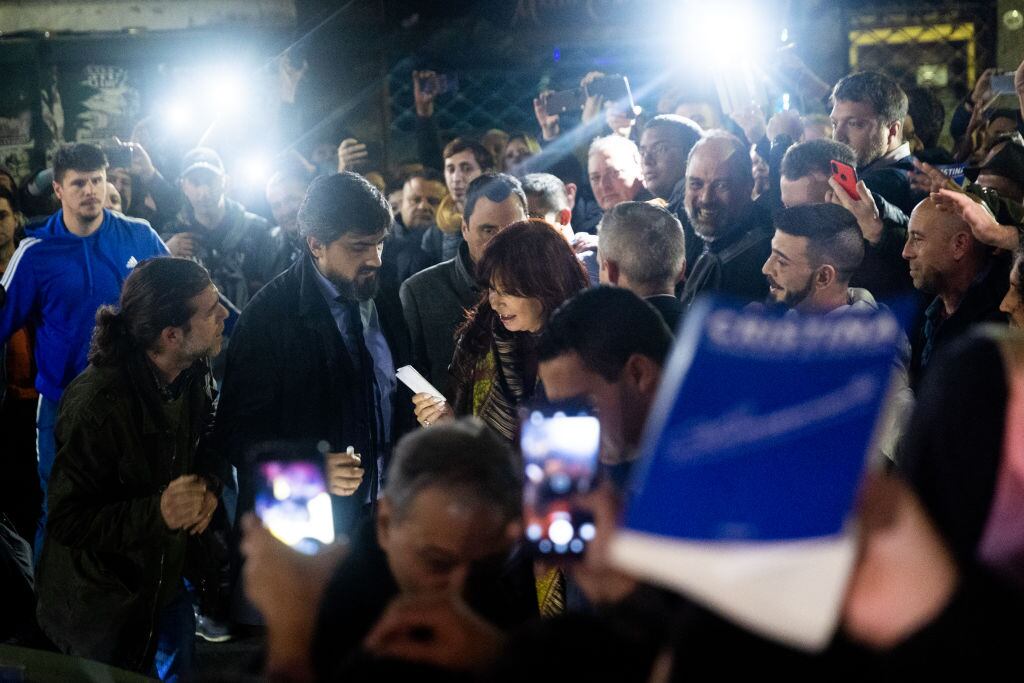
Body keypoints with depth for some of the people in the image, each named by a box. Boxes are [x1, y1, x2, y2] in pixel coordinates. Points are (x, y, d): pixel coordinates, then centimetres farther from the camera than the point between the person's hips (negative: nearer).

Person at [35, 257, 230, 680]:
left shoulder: (194, 374, -9)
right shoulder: (98, 406, -32)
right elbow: (65, 522, -26)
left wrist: (209, 483, -13)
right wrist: (156, 513, -39)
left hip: (167, 578, 7)